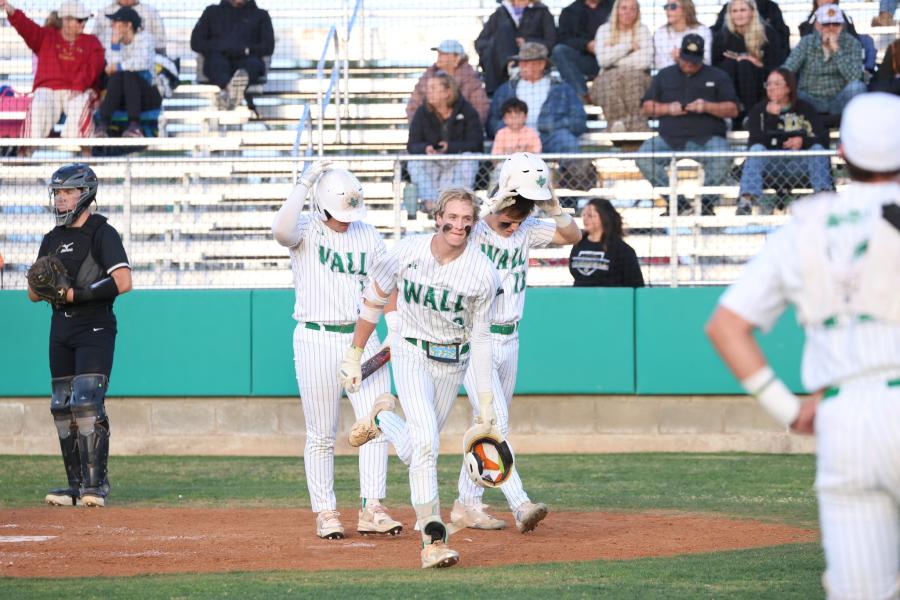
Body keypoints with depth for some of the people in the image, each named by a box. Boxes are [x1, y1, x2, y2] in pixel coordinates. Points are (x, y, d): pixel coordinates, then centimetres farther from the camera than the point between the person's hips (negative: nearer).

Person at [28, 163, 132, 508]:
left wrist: (74, 294, -18)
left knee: (87, 403, -16)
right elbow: (34, 293, 16)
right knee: (62, 408, 5)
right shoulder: (53, 239, 16)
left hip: (95, 329, -8)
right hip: (61, 330, 8)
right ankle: (77, 486, 10)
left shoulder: (102, 233, -6)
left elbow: (123, 283, -18)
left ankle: (95, 485, -15)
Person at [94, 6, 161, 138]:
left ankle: (134, 125, -45)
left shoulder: (143, 38, -4)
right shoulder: (115, 41, 8)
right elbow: (112, 66, -8)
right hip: (123, 98, 3)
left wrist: (119, 66, -18)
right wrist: (115, 43, -14)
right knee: (116, 76, -27)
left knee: (129, 74, -31)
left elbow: (143, 62, -23)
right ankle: (102, 124, -41)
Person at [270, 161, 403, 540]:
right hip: (317, 339, -4)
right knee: (321, 435, 1)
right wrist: (304, 184, -22)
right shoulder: (307, 228, -4)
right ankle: (325, 513, 9)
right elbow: (281, 230, -28)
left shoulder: (368, 235, 9)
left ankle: (371, 509, -3)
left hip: (363, 338, 4)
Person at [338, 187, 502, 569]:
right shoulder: (406, 252, -15)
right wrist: (353, 357, 4)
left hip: (454, 362, 2)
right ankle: (432, 541, -20)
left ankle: (384, 419, 43)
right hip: (411, 353, -2)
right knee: (426, 442, -20)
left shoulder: (483, 273, -14)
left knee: (415, 453, 10)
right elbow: (373, 303, 0)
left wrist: (485, 403, -5)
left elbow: (480, 339, -6)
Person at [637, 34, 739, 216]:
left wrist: (707, 107, -9)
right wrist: (667, 109, -2)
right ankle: (677, 202, -20)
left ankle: (706, 202, -16)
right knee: (644, 157, -27)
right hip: (669, 138, 2)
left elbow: (733, 110, 8)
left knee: (721, 159, -36)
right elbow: (646, 107, 18)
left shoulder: (717, 76, 16)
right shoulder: (665, 76, 22)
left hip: (706, 138, -2)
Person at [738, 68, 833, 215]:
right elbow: (755, 142, -6)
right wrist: (771, 117, -15)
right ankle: (747, 200, -45)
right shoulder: (759, 111, 9)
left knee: (818, 149, -26)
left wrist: (803, 141, -20)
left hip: (800, 164, 0)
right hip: (770, 163, 0)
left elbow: (823, 140, -1)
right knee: (757, 149, -30)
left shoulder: (805, 109, 10)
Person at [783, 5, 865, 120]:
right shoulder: (806, 42, -1)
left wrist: (836, 49, -21)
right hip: (811, 101, 0)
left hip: (839, 103, 0)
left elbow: (854, 77, -18)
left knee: (857, 86, -30)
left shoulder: (852, 43, -3)